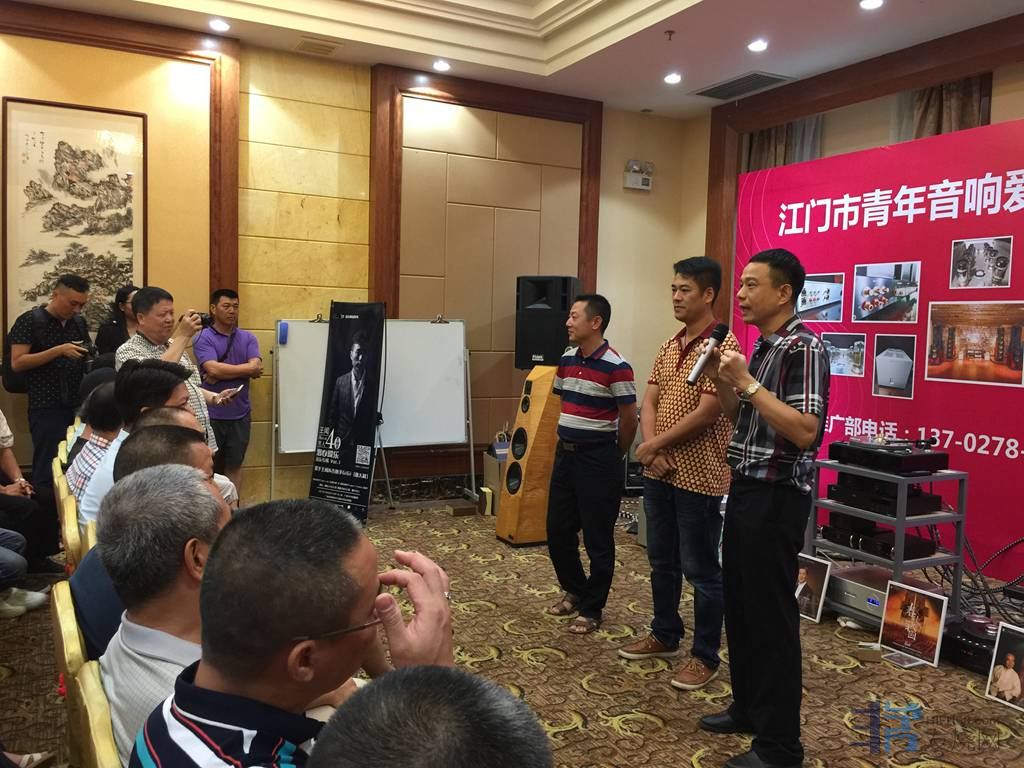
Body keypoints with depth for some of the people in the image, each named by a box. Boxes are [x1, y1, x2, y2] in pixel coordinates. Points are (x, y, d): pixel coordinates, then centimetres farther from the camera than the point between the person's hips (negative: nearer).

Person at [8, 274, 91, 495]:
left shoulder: (79, 322, 12)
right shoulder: (30, 321, -4)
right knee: (48, 468, -3)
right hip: (46, 407, -5)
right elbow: (17, 363, -11)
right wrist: (59, 350, -19)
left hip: (78, 405, 5)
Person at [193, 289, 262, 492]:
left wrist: (222, 372, -13)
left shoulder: (248, 338, 8)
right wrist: (247, 368, -8)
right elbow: (213, 369, -18)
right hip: (211, 414, -3)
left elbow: (257, 368, -7)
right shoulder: (203, 338, -4)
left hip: (240, 414, 3)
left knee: (234, 466, 12)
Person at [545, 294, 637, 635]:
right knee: (557, 530, 14)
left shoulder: (616, 367, -15)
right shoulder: (566, 360, 7)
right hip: (565, 453, 7)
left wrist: (614, 457, 1)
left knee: (597, 537, 4)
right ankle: (575, 590, 35)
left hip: (597, 458, -7)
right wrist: (568, 441, 18)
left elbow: (629, 418, -9)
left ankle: (592, 609, 19)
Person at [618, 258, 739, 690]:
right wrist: (651, 451, -8)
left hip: (698, 476, -8)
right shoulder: (669, 346, 11)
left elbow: (706, 413, -21)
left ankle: (706, 657, 18)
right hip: (659, 473, 8)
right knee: (661, 561, 19)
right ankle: (665, 635, 36)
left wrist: (653, 445, -12)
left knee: (700, 569, 4)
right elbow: (649, 402, 9)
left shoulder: (722, 345, -14)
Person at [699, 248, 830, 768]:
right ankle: (748, 708, 34)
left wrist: (748, 382, -23)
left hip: (777, 497, -9)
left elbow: (805, 431, -25)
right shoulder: (763, 347, 12)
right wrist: (721, 381, 3)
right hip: (745, 489, 9)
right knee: (739, 606, 17)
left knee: (771, 615, 0)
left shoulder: (803, 348, -15)